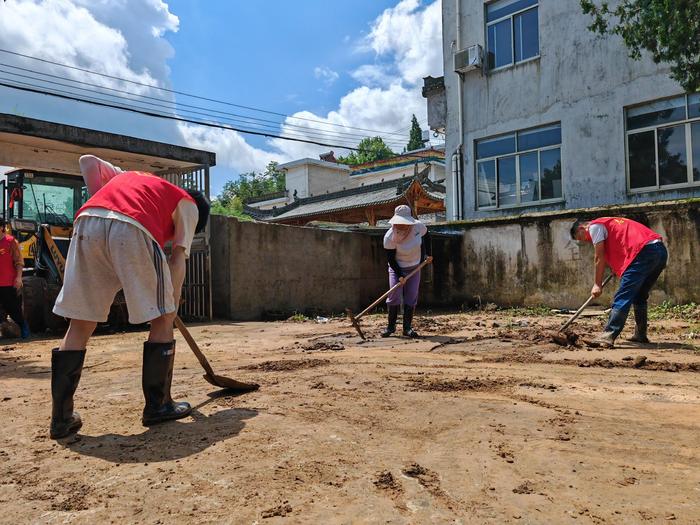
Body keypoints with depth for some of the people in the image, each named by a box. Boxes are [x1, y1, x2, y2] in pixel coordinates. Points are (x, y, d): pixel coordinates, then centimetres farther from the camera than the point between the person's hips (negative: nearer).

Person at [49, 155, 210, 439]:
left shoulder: (126, 176, 41)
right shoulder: (188, 204, 24)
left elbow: (88, 161, 30)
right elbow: (178, 258, 12)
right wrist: (171, 308, 13)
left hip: (87, 222, 5)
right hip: (133, 230, -5)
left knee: (80, 325, 12)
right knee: (162, 318, 10)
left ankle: (61, 418, 14)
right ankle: (157, 406, 16)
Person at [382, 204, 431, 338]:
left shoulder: (419, 227, -18)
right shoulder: (390, 237, -26)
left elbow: (424, 238, 7)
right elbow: (390, 258, -18)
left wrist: (424, 255, 3)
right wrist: (399, 275, -22)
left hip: (415, 268, 3)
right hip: (397, 268, -2)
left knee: (411, 297, -1)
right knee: (394, 296, -10)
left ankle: (407, 327, 7)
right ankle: (391, 326, 5)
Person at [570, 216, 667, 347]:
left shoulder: (594, 226, 5)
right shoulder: (609, 224, 31)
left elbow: (599, 257, 0)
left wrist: (597, 284, 4)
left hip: (645, 251, -9)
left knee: (623, 297, -13)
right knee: (639, 296, 20)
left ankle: (608, 336, -18)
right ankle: (640, 335, 23)